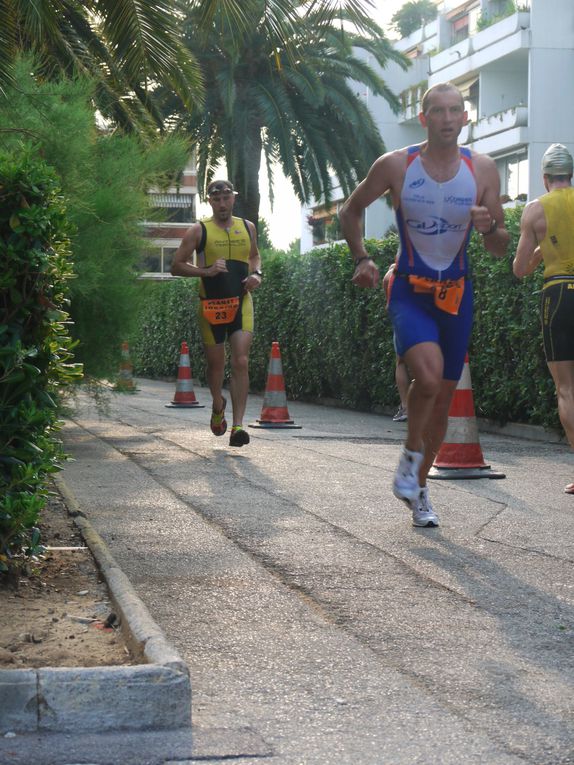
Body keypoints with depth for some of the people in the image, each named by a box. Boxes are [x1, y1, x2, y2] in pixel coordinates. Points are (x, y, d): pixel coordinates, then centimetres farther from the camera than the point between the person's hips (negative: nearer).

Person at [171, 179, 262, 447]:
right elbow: (177, 266, -1)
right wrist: (206, 271, -16)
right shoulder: (198, 231, -1)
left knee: (241, 362, -12)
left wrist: (256, 274, 6)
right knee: (215, 364, 8)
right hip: (211, 305, -1)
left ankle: (237, 426, -15)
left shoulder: (247, 228, 10)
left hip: (241, 304, 1)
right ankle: (218, 406, 40)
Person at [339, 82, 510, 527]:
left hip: (457, 294, 3)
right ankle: (411, 454, 0)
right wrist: (362, 259, -4)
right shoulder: (395, 165, -8)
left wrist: (489, 227, -21)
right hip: (409, 292, -3)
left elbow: (501, 249, 0)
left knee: (443, 397, 9)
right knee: (429, 377, -27)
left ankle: (419, 488, 28)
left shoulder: (482, 170, -4)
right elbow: (351, 210, 9)